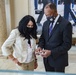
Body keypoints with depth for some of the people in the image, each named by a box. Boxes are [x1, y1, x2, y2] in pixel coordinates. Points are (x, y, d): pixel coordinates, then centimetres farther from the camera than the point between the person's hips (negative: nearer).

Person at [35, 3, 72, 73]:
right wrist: (40, 46, -9)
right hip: (47, 58, 6)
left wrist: (51, 52, -24)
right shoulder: (46, 23, 7)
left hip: (58, 59, -5)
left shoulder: (65, 24, -15)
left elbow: (67, 44, -17)